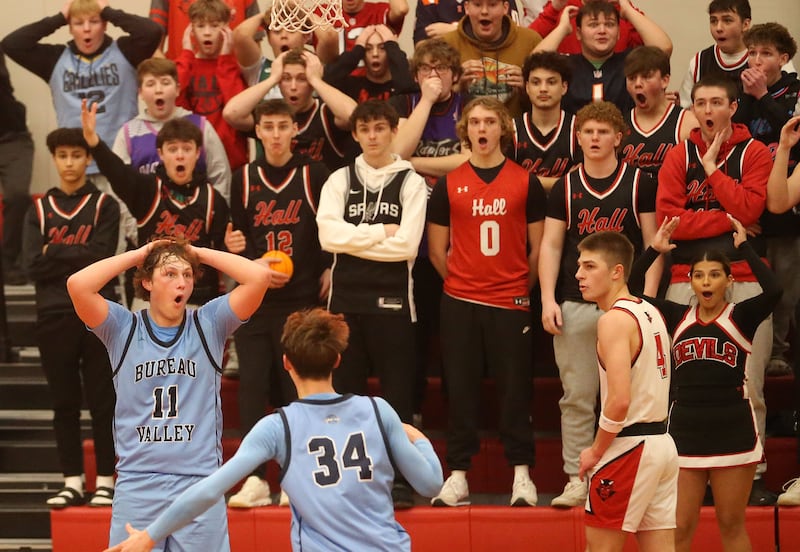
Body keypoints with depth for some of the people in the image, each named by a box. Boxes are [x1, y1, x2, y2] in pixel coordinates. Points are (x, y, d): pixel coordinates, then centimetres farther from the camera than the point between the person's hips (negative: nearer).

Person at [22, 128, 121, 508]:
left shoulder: (104, 206, 4)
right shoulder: (39, 210, 10)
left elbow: (101, 256, -10)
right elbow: (32, 266, -2)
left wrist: (55, 252, -6)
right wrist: (78, 256, -8)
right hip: (54, 316, 2)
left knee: (102, 401, 0)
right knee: (64, 403, 5)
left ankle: (105, 481, 5)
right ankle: (73, 482, 11)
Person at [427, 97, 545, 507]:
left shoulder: (525, 182, 3)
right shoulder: (448, 184, 5)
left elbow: (538, 246, 7)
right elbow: (437, 250, 10)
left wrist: (523, 287, 5)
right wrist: (461, 280, 6)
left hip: (511, 302, -1)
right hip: (460, 303, 1)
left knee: (514, 388, 1)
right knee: (460, 388, 3)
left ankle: (522, 474, 8)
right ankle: (458, 475, 7)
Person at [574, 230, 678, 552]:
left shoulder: (614, 320, -15)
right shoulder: (651, 313, 13)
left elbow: (619, 399, -22)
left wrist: (595, 452, -12)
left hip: (628, 448, -9)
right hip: (661, 440, 9)